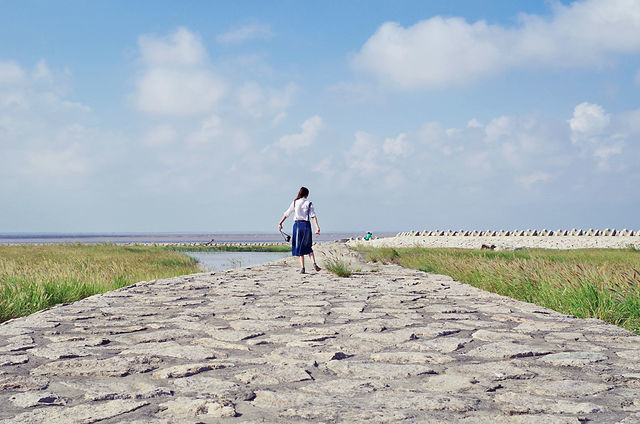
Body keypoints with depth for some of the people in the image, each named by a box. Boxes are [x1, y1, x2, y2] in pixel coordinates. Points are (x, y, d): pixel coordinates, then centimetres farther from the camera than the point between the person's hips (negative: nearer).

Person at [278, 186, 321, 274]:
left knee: (300, 248, 6)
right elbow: (313, 216, -10)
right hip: (306, 225, 0)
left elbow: (287, 214, 3)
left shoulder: (294, 202, 3)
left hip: (297, 224, 0)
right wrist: (317, 227, -17)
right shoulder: (309, 204, 0)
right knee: (308, 247, 16)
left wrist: (280, 223, 10)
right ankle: (314, 263, -3)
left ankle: (302, 268, 0)